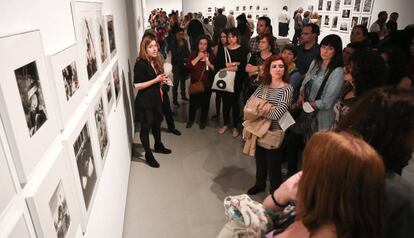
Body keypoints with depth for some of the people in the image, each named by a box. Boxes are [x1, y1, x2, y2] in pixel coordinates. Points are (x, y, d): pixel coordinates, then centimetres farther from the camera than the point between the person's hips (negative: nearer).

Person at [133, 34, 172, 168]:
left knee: (157, 123, 23)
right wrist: (156, 80, -23)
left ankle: (158, 146, 46)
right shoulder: (141, 64, -19)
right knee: (146, 127, 5)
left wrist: (162, 81, 0)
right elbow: (137, 85, -22)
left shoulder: (156, 61, 5)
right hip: (144, 102, -8)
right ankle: (148, 155, 21)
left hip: (156, 99, 8)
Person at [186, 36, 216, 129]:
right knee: (193, 103, 6)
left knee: (205, 103, 10)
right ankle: (191, 119, 31)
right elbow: (188, 66, -13)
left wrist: (209, 64, -18)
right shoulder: (193, 54, 2)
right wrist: (198, 57, -14)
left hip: (207, 85, 0)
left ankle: (203, 120, 31)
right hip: (194, 84, 0)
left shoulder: (211, 55, 1)